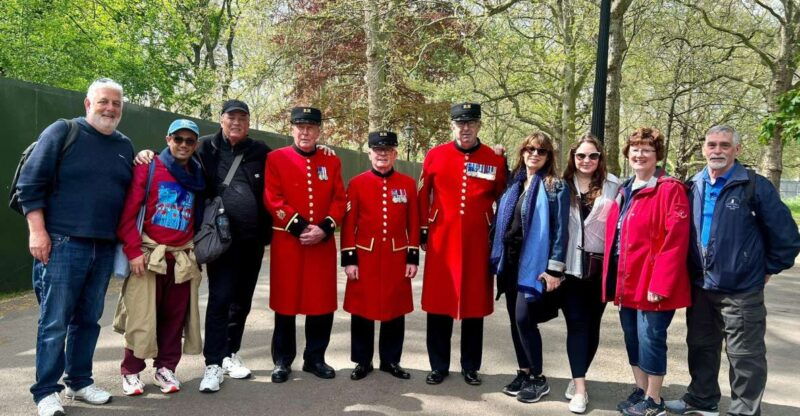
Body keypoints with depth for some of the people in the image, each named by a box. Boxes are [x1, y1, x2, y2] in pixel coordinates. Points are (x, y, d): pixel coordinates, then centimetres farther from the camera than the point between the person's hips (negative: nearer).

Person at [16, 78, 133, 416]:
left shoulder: (125, 145, 14)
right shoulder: (62, 132, -2)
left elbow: (131, 194, 23)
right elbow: (30, 183, -6)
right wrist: (37, 231, -11)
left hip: (104, 249, 5)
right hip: (62, 244, -5)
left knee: (89, 320, 12)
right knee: (54, 322, -1)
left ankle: (79, 382, 25)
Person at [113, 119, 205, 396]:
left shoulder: (197, 177, 12)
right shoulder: (148, 168, -2)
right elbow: (128, 212, -7)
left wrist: (198, 251, 11)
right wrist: (133, 251, -12)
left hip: (182, 258, 4)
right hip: (149, 255, -4)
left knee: (175, 316, 8)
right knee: (141, 316, 0)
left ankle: (165, 368, 23)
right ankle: (130, 371, 16)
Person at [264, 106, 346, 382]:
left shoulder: (332, 162, 9)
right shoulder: (276, 159, 2)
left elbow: (339, 201, 4)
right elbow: (273, 199, -6)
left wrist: (324, 228, -12)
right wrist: (300, 228, -14)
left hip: (324, 244, 3)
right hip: (287, 242, -2)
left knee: (323, 302, 6)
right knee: (285, 301, 4)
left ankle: (315, 358, 21)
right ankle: (282, 360, 17)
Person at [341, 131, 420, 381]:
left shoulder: (408, 184, 4)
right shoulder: (357, 183, 1)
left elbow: (413, 223, 5)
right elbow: (349, 223, -1)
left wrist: (413, 258, 0)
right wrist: (349, 259, -6)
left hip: (397, 258, 1)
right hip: (365, 257, -1)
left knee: (396, 310, 9)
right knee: (362, 310, 6)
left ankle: (391, 360, 23)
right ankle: (362, 361, 20)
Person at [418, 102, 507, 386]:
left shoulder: (495, 159, 2)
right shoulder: (435, 155, 2)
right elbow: (423, 195, 8)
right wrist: (423, 231, 6)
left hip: (478, 243, 0)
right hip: (441, 242, 0)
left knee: (475, 305, 8)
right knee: (438, 305, 5)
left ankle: (471, 367, 23)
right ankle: (439, 366, 20)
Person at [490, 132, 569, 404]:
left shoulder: (556, 187, -5)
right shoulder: (514, 183, 12)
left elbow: (560, 230, -10)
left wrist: (555, 268, -14)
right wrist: (498, 257, 7)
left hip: (534, 263, -6)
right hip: (510, 261, 6)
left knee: (524, 318, -8)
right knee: (514, 319, 10)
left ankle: (538, 378, 8)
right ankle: (524, 372, 23)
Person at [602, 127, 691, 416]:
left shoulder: (670, 189, -11)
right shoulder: (624, 191, 14)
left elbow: (675, 242, -17)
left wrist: (659, 283, -21)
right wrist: (612, 280, 13)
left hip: (652, 284, -7)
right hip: (628, 282, 8)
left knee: (650, 340, 2)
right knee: (632, 340, 15)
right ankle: (640, 391, 31)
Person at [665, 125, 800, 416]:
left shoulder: (755, 186, -10)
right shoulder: (694, 187, 5)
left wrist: (768, 269, -1)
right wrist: (692, 271, 12)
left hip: (742, 290, -5)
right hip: (701, 286, 5)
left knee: (745, 356, 5)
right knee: (701, 346, 18)